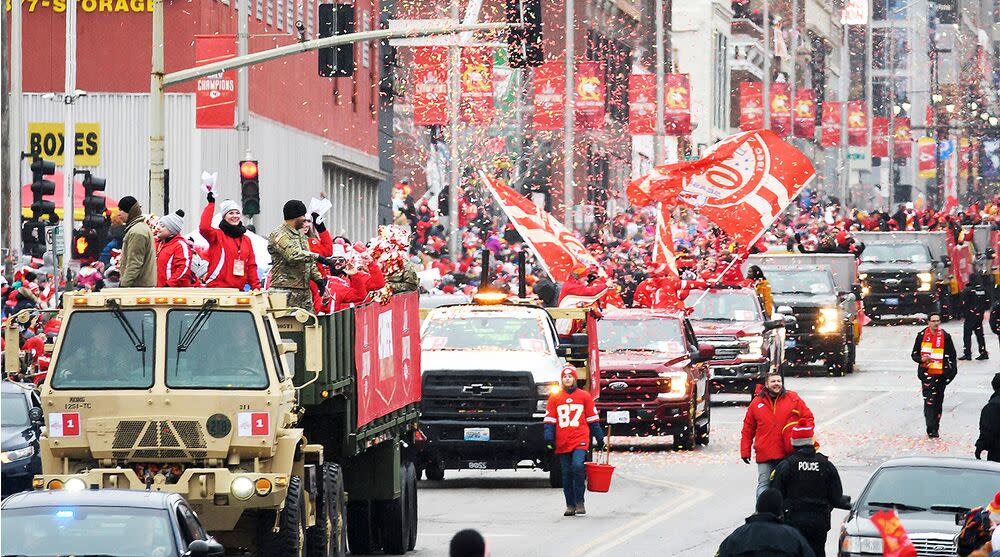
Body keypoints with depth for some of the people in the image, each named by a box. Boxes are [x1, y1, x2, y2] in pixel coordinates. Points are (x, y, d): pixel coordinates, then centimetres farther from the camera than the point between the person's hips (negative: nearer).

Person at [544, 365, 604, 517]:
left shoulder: (584, 396, 9)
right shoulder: (554, 398, 11)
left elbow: (593, 419, 13)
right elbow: (549, 420, 9)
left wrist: (599, 438, 13)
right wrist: (549, 439, -3)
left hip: (580, 440, -2)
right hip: (562, 442, 2)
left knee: (577, 466, -21)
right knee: (566, 474, 3)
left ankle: (579, 502, -12)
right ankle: (570, 505, 11)